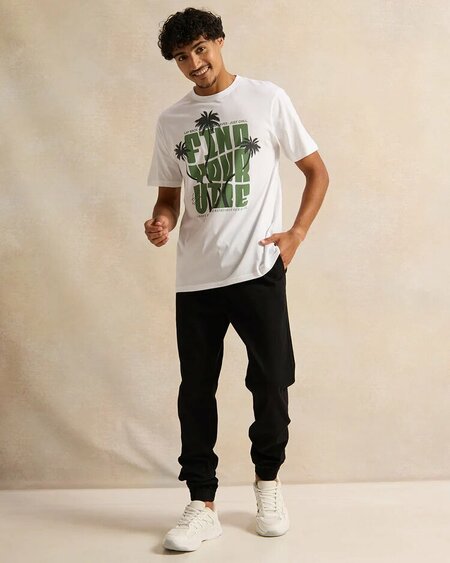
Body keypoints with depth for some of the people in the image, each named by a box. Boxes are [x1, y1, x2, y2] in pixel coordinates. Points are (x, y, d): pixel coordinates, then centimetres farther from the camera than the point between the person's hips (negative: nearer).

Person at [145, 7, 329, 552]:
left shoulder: (266, 98, 2)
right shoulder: (170, 121, 10)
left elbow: (316, 170, 6)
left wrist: (296, 233, -6)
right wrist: (161, 222, -8)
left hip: (258, 268, -2)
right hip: (195, 276, 3)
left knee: (270, 381, 3)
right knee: (196, 389, 4)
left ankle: (267, 480, 28)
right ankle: (202, 505, 16)